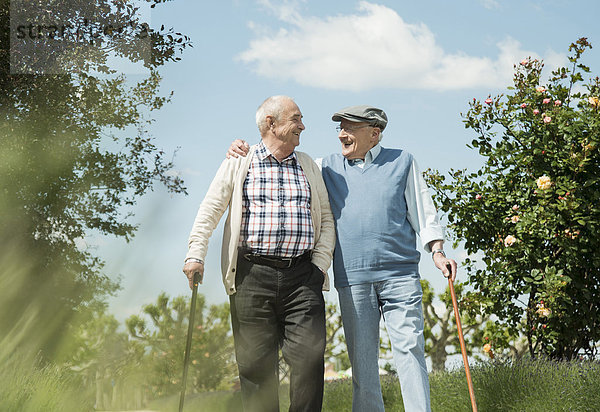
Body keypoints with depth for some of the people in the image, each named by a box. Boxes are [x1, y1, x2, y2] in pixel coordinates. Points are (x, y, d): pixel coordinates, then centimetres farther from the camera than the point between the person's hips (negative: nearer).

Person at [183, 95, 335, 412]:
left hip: (302, 276, 2)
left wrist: (320, 264, 6)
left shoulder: (308, 166, 19)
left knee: (310, 356, -8)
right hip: (253, 275, -2)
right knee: (256, 362, -1)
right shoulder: (239, 162, 10)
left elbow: (326, 219, 19)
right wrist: (195, 254, -5)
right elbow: (210, 209, 7)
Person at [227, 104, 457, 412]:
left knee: (409, 348, -8)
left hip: (400, 274, -2)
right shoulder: (327, 168, 15)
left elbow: (422, 211, 14)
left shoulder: (402, 162, 12)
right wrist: (243, 153, 2)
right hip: (352, 278, 2)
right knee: (361, 357, 2)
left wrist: (437, 251, 4)